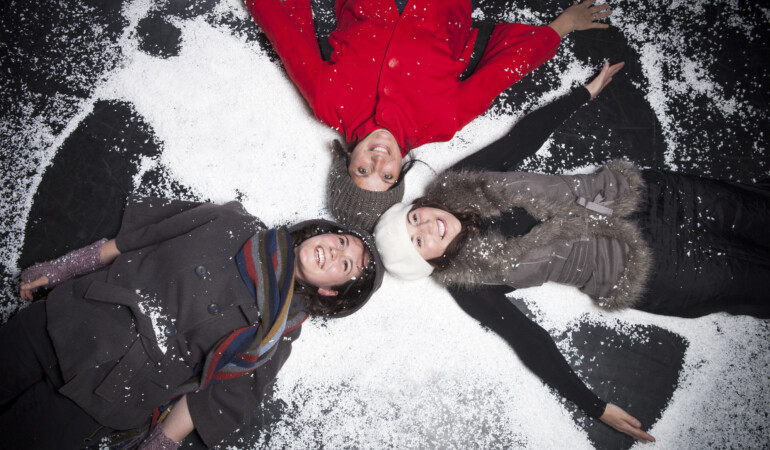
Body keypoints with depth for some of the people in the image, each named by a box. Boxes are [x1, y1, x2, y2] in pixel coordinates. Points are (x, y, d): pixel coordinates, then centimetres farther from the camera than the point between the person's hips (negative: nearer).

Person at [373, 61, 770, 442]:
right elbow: (527, 339, -13)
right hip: (639, 273, -3)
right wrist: (596, 407, -12)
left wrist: (588, 91, 6)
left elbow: (523, 137, 0)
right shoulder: (469, 286, -15)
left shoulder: (457, 181, -8)